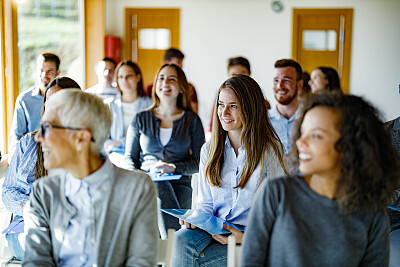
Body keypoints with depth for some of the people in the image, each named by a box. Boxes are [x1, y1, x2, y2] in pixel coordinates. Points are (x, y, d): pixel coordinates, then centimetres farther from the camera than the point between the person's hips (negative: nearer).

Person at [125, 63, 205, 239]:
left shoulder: (192, 120, 10)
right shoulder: (141, 119, 14)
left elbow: (200, 162, 5)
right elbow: (130, 157, 14)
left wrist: (173, 167, -13)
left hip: (180, 184, 0)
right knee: (160, 186, -36)